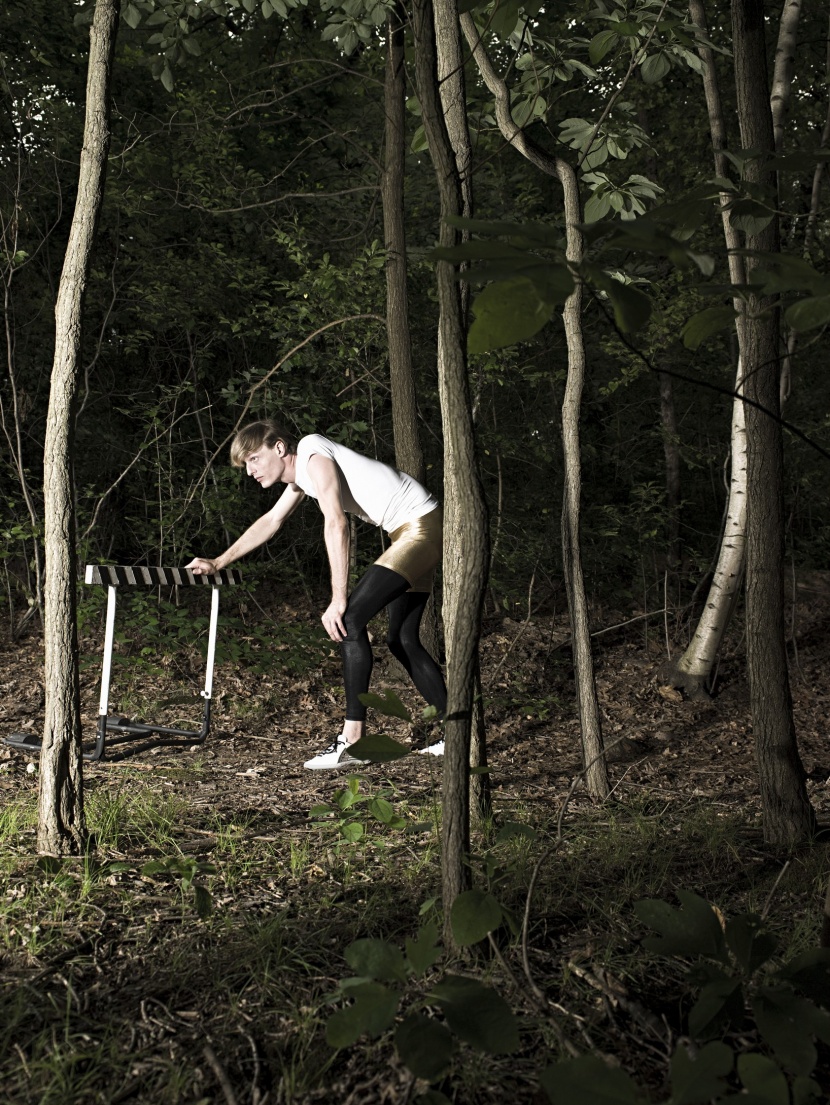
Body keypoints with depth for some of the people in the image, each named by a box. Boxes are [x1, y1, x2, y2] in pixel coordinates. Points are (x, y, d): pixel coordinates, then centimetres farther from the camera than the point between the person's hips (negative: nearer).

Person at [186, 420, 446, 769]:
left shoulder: (313, 455, -15)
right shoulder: (300, 474, 16)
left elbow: (336, 524, -24)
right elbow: (271, 521, 29)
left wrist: (339, 600, -27)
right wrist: (217, 563, 28)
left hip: (419, 526, -11)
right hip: (408, 533, 11)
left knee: (350, 619, -17)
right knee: (402, 641, 12)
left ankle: (352, 740, -19)